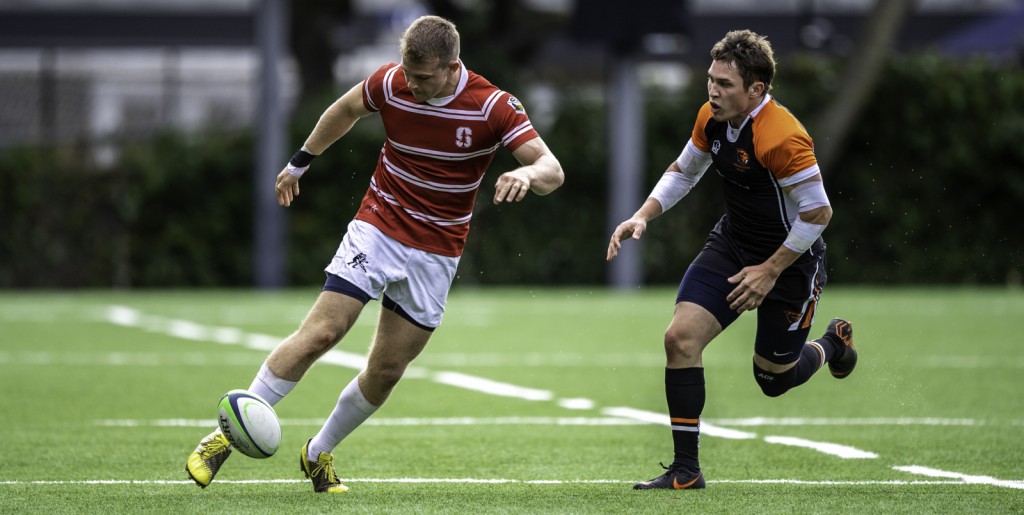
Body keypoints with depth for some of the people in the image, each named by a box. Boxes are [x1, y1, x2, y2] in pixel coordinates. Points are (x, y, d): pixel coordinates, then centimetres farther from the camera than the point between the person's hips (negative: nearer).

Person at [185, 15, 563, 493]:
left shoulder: (494, 107, -15)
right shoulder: (391, 82, -11)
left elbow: (552, 170, -19)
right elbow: (345, 109, 12)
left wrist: (528, 173, -43)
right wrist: (300, 161, 20)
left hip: (436, 255, 1)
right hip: (376, 230, -1)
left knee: (385, 373, 3)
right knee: (319, 333, -15)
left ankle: (318, 453, 24)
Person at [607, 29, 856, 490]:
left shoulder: (781, 138, -30)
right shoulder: (712, 117, -6)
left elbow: (817, 213, -24)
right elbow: (683, 170, 13)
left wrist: (770, 271, -19)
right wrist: (643, 216, -1)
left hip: (790, 261, -6)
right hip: (731, 243, 6)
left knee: (773, 378, 8)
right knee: (680, 337, -12)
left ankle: (832, 344, 44)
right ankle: (686, 470, -3)